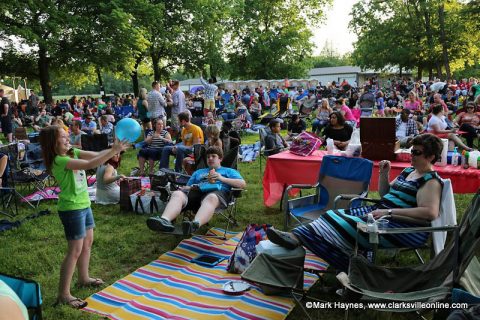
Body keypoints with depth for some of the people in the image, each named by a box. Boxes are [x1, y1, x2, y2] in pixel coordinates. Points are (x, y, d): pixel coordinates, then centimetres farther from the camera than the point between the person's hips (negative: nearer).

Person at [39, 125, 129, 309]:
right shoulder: (59, 160, -22)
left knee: (88, 242, 20)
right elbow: (90, 164, -32)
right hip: (71, 209, -9)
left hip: (83, 204, 9)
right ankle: (63, 294, 6)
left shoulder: (72, 152, 4)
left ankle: (83, 278, 39)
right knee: (75, 250, -5)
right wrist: (113, 151, -32)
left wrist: (114, 148, -20)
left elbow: (96, 155, -3)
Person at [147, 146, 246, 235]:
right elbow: (187, 187, 31)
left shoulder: (229, 171, 29)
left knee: (211, 198, -42)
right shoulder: (198, 172, 40)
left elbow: (243, 184, 12)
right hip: (197, 191, 4)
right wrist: (191, 187, 5)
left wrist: (222, 178, 2)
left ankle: (195, 224, -70)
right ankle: (164, 220, -58)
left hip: (217, 192, -3)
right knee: (177, 194, -30)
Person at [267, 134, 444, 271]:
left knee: (351, 225, -27)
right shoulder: (409, 171, 17)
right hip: (382, 212, 9)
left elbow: (430, 212, -25)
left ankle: (297, 239, -30)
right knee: (340, 215, -10)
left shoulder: (430, 181, -9)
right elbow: (385, 195, 22)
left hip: (404, 227, -9)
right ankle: (296, 236, -24)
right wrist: (384, 174, 4)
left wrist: (389, 212, -26)